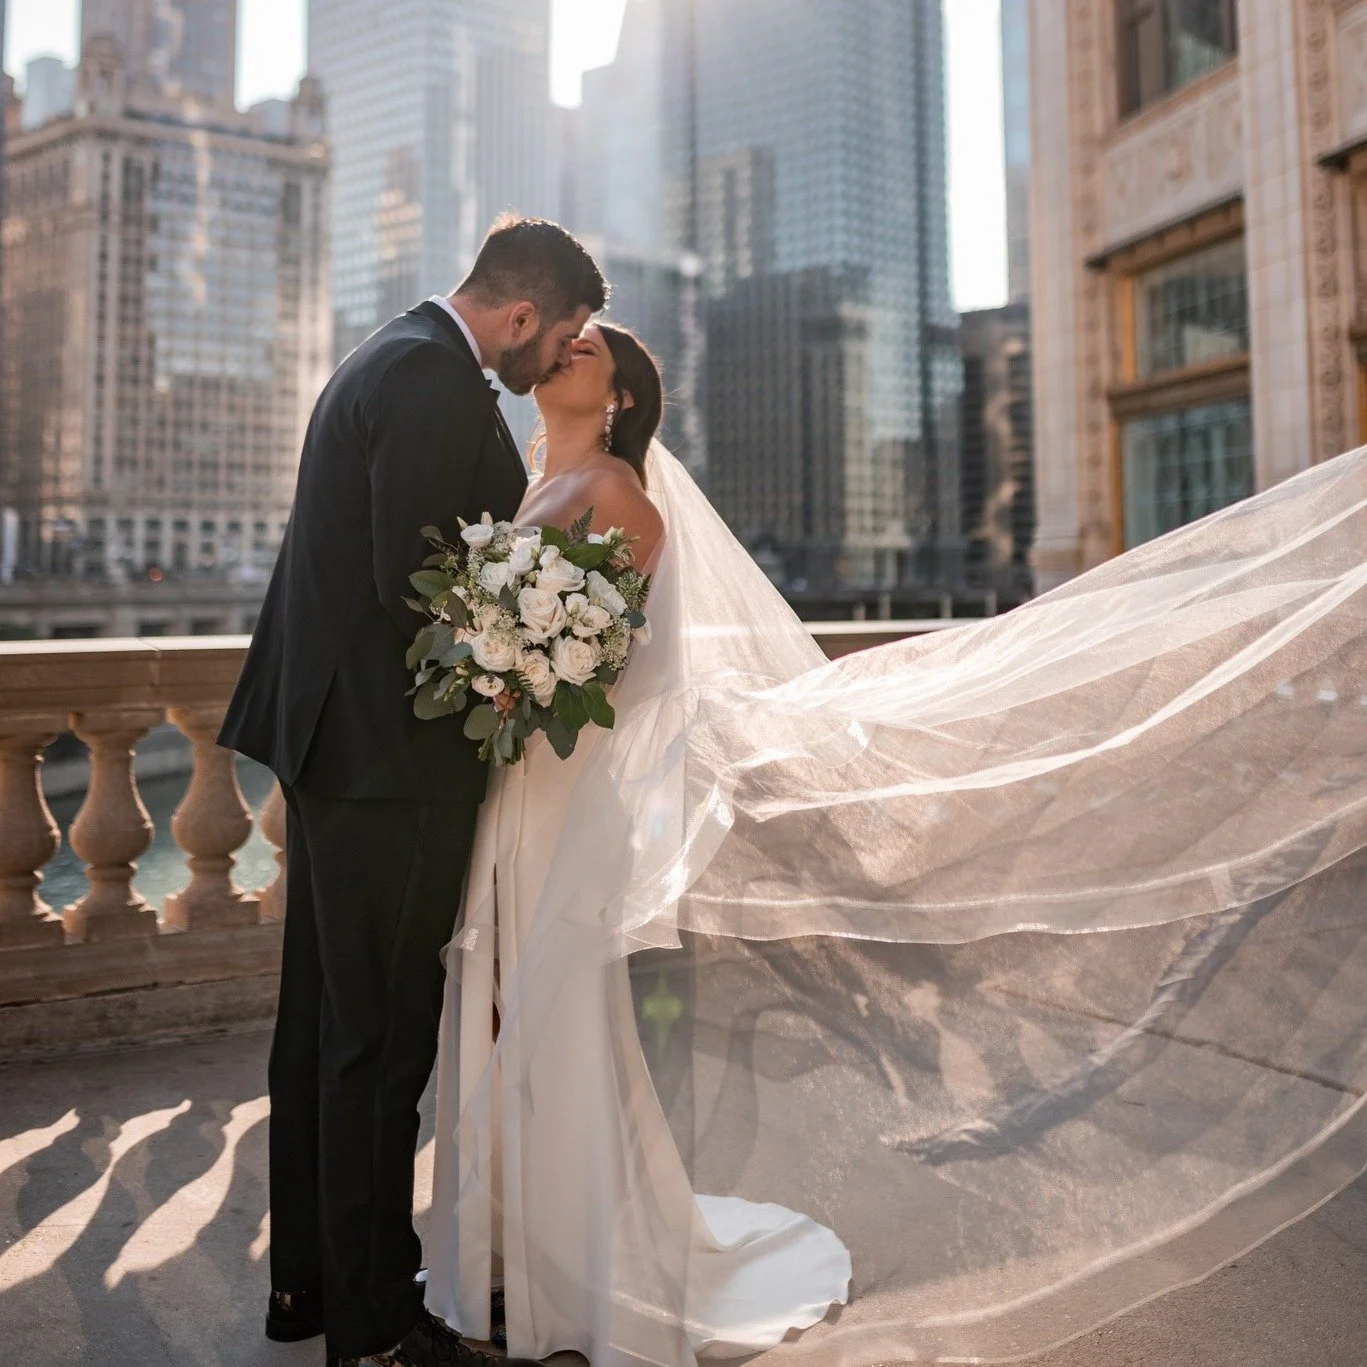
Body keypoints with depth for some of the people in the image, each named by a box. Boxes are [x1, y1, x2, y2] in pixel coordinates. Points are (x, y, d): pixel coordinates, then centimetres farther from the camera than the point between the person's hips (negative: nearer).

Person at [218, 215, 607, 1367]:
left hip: (328, 740, 11)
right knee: (382, 1039, 1)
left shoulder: (389, 357, 17)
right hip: (390, 753, -11)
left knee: (322, 1022, 17)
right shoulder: (441, 382, -15)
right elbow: (413, 583, -22)